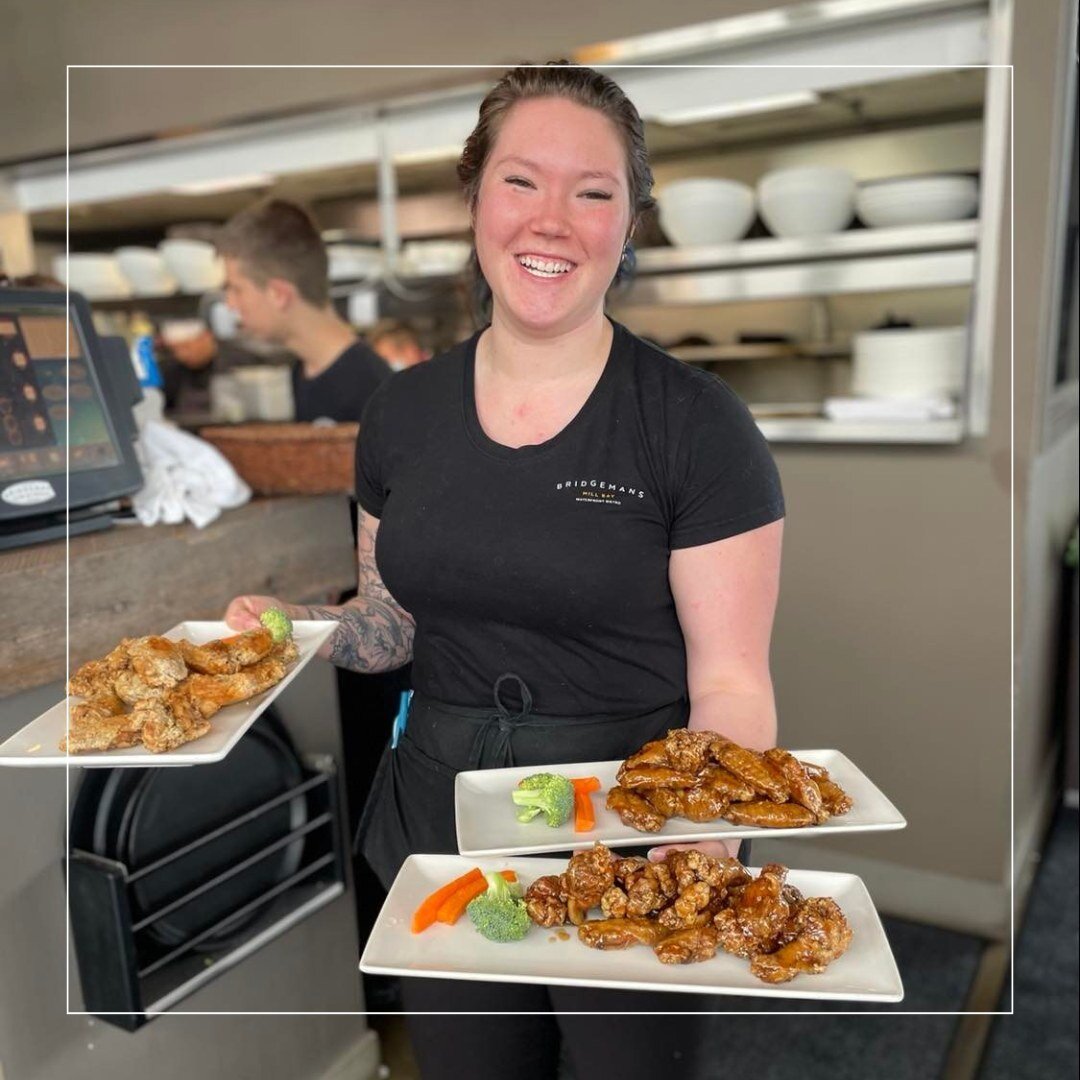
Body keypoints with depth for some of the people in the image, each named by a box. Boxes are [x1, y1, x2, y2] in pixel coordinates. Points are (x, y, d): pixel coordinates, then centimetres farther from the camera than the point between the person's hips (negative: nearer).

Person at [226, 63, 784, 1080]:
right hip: (439, 829, 4)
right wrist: (291, 625, -9)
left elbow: (731, 682, -12)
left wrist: (707, 847, -26)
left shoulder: (696, 424, -13)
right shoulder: (404, 409, 0)